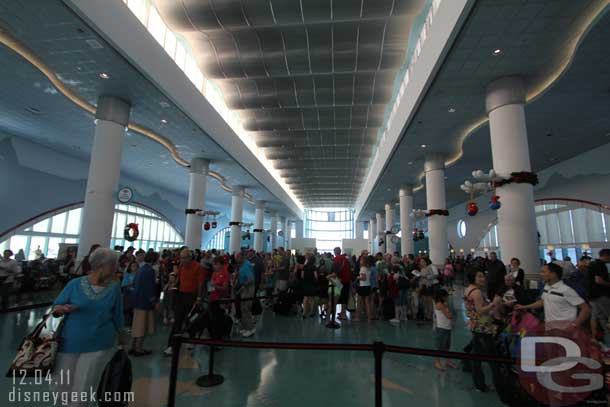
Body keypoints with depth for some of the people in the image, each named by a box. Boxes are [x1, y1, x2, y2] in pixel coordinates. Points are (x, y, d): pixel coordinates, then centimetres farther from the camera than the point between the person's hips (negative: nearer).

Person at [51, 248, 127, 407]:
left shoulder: (114, 287, -5)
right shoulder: (75, 284, -9)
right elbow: (55, 307, 0)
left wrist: (121, 336, 13)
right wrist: (60, 309, -23)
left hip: (99, 346, -1)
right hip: (70, 344, 1)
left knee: (82, 391, 5)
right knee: (63, 386, 19)